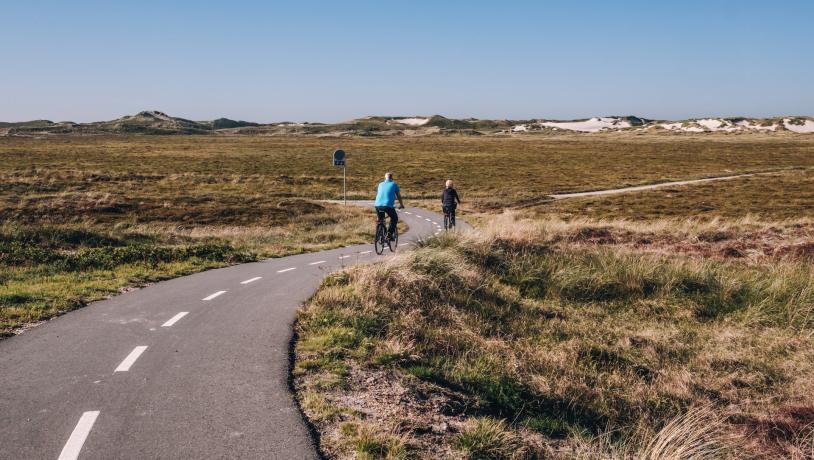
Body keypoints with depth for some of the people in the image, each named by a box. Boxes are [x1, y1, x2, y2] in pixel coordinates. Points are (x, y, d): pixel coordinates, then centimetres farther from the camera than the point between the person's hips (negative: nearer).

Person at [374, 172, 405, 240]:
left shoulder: (381, 184, 22)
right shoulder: (394, 184, 12)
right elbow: (398, 196, 18)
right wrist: (401, 205, 34)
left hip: (378, 205, 4)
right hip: (388, 205, -4)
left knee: (380, 220, 24)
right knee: (394, 218, 18)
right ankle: (389, 233, 3)